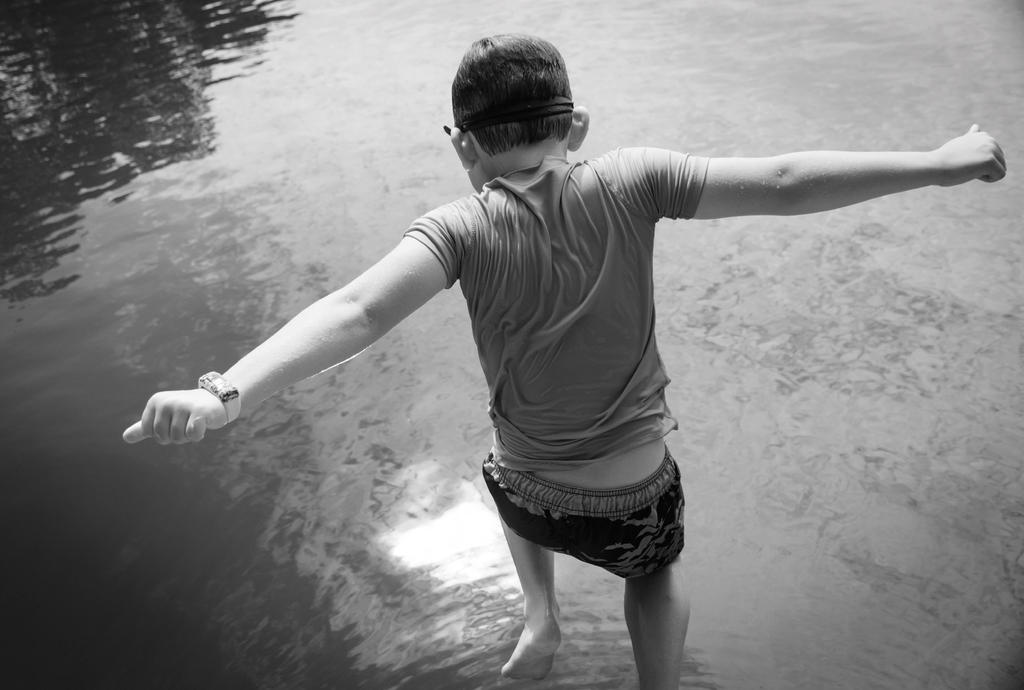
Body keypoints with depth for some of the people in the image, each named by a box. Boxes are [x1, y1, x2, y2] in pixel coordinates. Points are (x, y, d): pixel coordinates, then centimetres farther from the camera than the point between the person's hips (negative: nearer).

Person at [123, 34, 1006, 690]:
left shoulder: (462, 229, -20)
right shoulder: (627, 183, -18)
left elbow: (355, 311, -35)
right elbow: (783, 183, -19)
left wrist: (227, 392, -40)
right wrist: (939, 163, -9)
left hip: (533, 491, 0)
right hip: (635, 492, 1)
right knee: (657, 566, 36)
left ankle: (541, 617, 31)